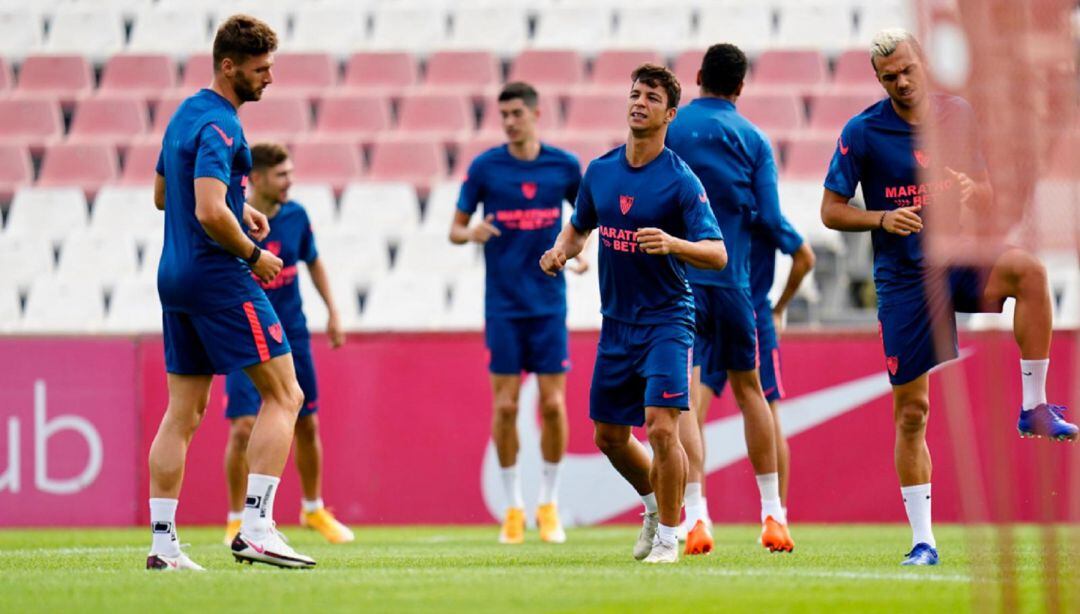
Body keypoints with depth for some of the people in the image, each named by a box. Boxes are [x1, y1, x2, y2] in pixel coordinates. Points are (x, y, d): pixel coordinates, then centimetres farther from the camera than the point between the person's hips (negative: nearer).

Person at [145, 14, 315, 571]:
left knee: (182, 412, 9)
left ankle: (162, 543, 5)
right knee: (284, 395, -6)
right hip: (218, 277, -10)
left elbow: (161, 195, 26)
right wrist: (254, 256, -11)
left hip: (176, 277, 10)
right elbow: (210, 213, -26)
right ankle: (255, 529, -14)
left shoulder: (186, 115, 15)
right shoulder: (218, 126, -16)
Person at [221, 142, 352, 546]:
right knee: (244, 427, -12)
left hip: (292, 335, 4)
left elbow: (313, 262, 15)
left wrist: (332, 312, 12)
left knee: (307, 425, 10)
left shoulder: (295, 216, -2)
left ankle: (314, 509, 31)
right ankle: (237, 521, 4)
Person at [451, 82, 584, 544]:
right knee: (505, 406, -2)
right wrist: (472, 233, -19)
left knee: (553, 404, -3)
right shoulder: (485, 167, -1)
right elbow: (455, 228, 4)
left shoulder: (564, 166, 2)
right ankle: (514, 507, 10)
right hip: (503, 305, 0)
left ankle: (549, 504, 11)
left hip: (549, 302, 1)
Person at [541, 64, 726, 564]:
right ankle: (654, 505, 38)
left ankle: (668, 537, -2)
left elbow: (717, 254, -17)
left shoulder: (681, 180, -11)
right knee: (609, 436, 12)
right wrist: (561, 251, 1)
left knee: (661, 427, -17)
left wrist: (672, 244, -35)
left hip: (666, 320, -6)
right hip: (616, 321, 6)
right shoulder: (600, 171, 5)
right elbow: (579, 227, 22)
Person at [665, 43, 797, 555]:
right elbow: (770, 219, -4)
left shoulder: (667, 129, 2)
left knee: (689, 396, -7)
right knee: (748, 387, 17)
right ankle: (772, 515, 20)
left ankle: (696, 513, -23)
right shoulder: (753, 139, 2)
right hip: (733, 279, 1)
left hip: (676, 277, -1)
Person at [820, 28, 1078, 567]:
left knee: (1028, 268, -32)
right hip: (903, 277, -1)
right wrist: (882, 219, -17)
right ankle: (922, 540, 10)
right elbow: (831, 210, 0)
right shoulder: (862, 132, -3)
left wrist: (970, 191, -11)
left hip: (960, 260, 1)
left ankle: (1034, 406, -23)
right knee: (910, 411, 0)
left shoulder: (958, 115, 5)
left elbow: (987, 194, 13)